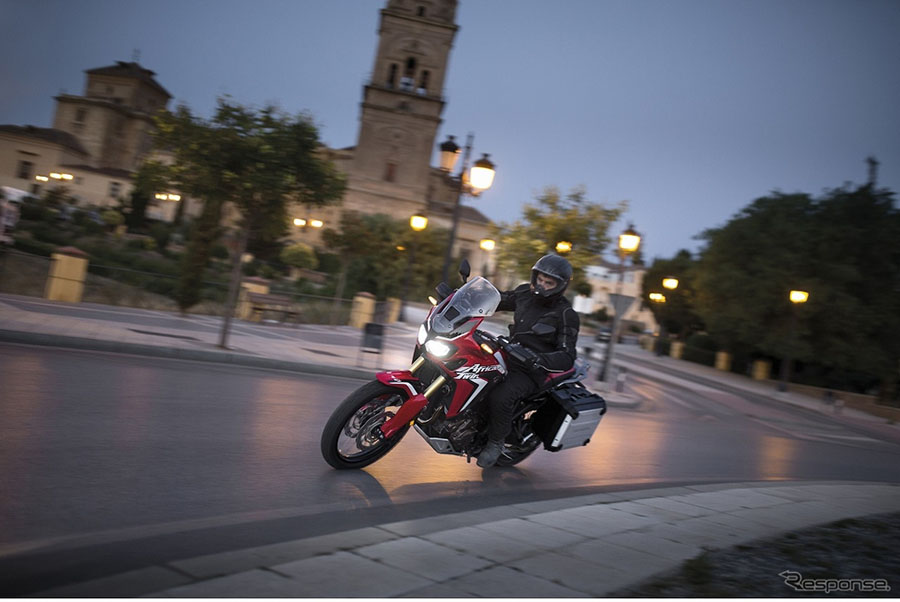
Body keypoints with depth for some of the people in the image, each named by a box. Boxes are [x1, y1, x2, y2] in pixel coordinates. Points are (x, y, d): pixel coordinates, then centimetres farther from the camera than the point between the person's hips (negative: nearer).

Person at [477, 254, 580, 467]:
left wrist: (538, 359, -36)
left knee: (500, 397, -33)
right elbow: (500, 299, 22)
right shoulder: (526, 293, 6)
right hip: (508, 355, 7)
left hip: (531, 370, -7)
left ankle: (496, 441, -6)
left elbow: (567, 357, -18)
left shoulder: (566, 315, -12)